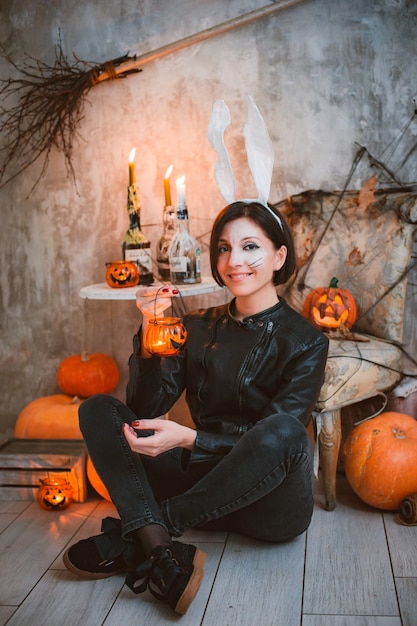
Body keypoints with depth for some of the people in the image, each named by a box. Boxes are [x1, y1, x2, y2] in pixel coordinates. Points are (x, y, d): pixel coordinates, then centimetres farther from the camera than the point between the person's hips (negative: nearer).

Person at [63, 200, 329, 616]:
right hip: (206, 481, 4)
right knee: (98, 410, -9)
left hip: (269, 501, -3)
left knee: (284, 429, -37)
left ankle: (131, 539, -24)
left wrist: (189, 439, -27)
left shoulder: (304, 341, -6)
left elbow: (277, 438, -15)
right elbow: (145, 410, -2)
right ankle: (162, 552, -33)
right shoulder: (199, 327, 6)